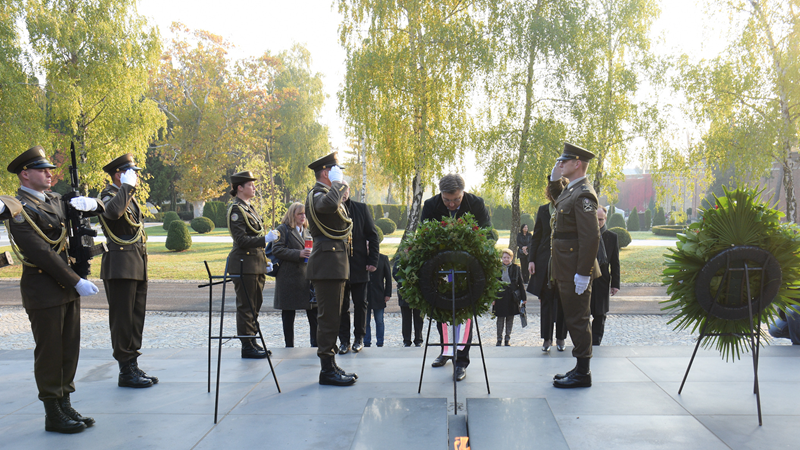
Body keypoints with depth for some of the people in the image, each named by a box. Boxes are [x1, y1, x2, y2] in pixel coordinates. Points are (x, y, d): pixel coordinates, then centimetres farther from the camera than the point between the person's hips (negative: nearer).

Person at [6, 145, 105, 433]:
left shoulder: (54, 200, 12)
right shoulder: (19, 210, -13)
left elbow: (100, 210, 20)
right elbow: (42, 254, -20)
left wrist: (89, 203, -4)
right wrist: (77, 282, -20)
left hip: (67, 288, 8)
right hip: (43, 291, -8)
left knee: (70, 349, 12)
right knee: (49, 352, 1)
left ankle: (65, 406, 23)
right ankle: (53, 415, 11)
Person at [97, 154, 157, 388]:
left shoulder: (130, 197, 19)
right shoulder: (109, 195, -10)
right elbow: (113, 211, -36)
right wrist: (127, 186, -25)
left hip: (137, 267, 9)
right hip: (120, 267, -9)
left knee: (136, 317, 12)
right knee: (122, 319, -3)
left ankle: (133, 366, 21)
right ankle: (126, 372, 3)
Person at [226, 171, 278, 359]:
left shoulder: (249, 207, 16)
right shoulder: (235, 209, -12)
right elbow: (242, 240, -18)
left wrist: (264, 262, 20)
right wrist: (265, 240, -25)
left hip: (256, 263, 9)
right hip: (244, 264, -9)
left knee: (255, 304, 13)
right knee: (246, 306, -3)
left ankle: (252, 343, 21)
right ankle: (247, 347, 4)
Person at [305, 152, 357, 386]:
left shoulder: (327, 193, 21)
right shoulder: (316, 194, -12)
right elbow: (329, 205, -36)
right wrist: (336, 182, -22)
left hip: (335, 264, 11)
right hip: (327, 264, -11)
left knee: (332, 316, 14)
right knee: (328, 317, -8)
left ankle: (331, 366, 21)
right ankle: (327, 370, -3)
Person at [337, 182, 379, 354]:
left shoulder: (361, 208, 3)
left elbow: (372, 236, 4)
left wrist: (373, 260, -3)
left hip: (359, 266, 1)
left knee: (360, 304, 7)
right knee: (341, 305, 6)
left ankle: (359, 338, 20)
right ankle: (344, 340, 15)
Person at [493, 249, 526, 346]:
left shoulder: (516, 268, 2)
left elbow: (520, 283, 5)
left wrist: (523, 298, 4)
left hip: (512, 297, 1)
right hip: (500, 296, -1)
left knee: (510, 318, 8)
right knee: (500, 318, 4)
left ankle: (508, 338, 20)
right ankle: (499, 339, 12)